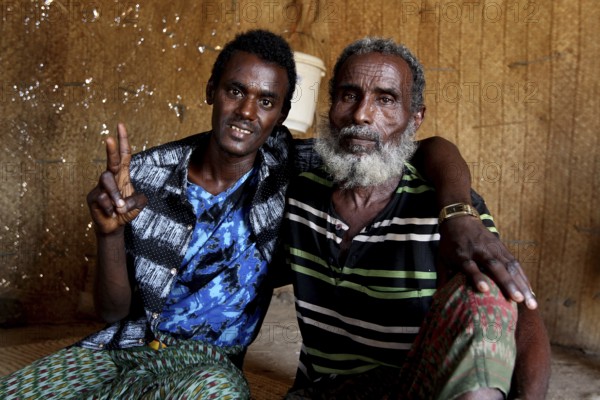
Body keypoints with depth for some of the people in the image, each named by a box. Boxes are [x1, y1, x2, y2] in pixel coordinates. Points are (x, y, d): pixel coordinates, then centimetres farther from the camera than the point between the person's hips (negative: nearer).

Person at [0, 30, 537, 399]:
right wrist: (111, 233, -20)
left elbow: (434, 148, -13)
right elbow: (114, 308, 1)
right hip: (119, 344, 1)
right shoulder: (145, 175, -4)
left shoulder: (293, 171, -10)